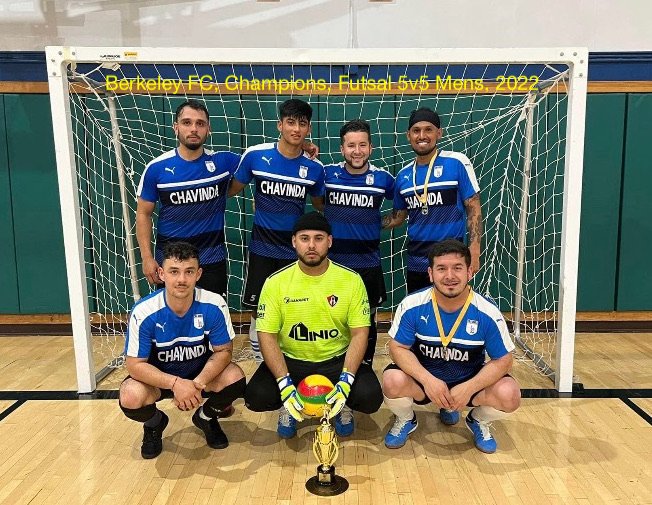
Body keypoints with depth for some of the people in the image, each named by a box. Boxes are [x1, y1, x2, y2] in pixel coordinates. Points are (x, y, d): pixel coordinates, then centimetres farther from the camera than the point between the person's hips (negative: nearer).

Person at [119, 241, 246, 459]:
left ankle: (206, 418, 9)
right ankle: (155, 423, 10)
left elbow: (223, 351, -15)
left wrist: (198, 383, -32)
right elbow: (135, 364, -21)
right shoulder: (144, 312, -26)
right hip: (158, 376, 0)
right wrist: (175, 383, -36)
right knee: (130, 398, -30)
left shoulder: (214, 305, -24)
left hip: (201, 372, 1)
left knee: (235, 378, -27)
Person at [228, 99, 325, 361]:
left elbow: (320, 206, 11)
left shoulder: (314, 167, -5)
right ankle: (261, 365, 31)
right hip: (262, 247, -1)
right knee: (259, 311, 8)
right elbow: (232, 190, 2)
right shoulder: (255, 155, -10)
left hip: (295, 250, 1)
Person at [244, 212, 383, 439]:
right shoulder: (276, 282, -9)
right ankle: (289, 406, 12)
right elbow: (267, 336, -10)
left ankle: (343, 405, 12)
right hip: (291, 361, 0)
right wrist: (285, 383, -22)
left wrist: (345, 381, -22)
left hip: (338, 360, 0)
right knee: (256, 397, -25)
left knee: (370, 397, -25)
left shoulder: (351, 280, -9)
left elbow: (360, 333, -9)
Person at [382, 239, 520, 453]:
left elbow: (503, 360, -11)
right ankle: (406, 420, 8)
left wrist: (468, 388, -25)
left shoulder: (488, 313, -18)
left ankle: (479, 422, 13)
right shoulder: (412, 305, -19)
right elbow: (398, 347, -12)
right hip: (422, 378, 0)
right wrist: (428, 380, -28)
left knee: (509, 395, -25)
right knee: (393, 382, -31)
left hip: (470, 381, 1)